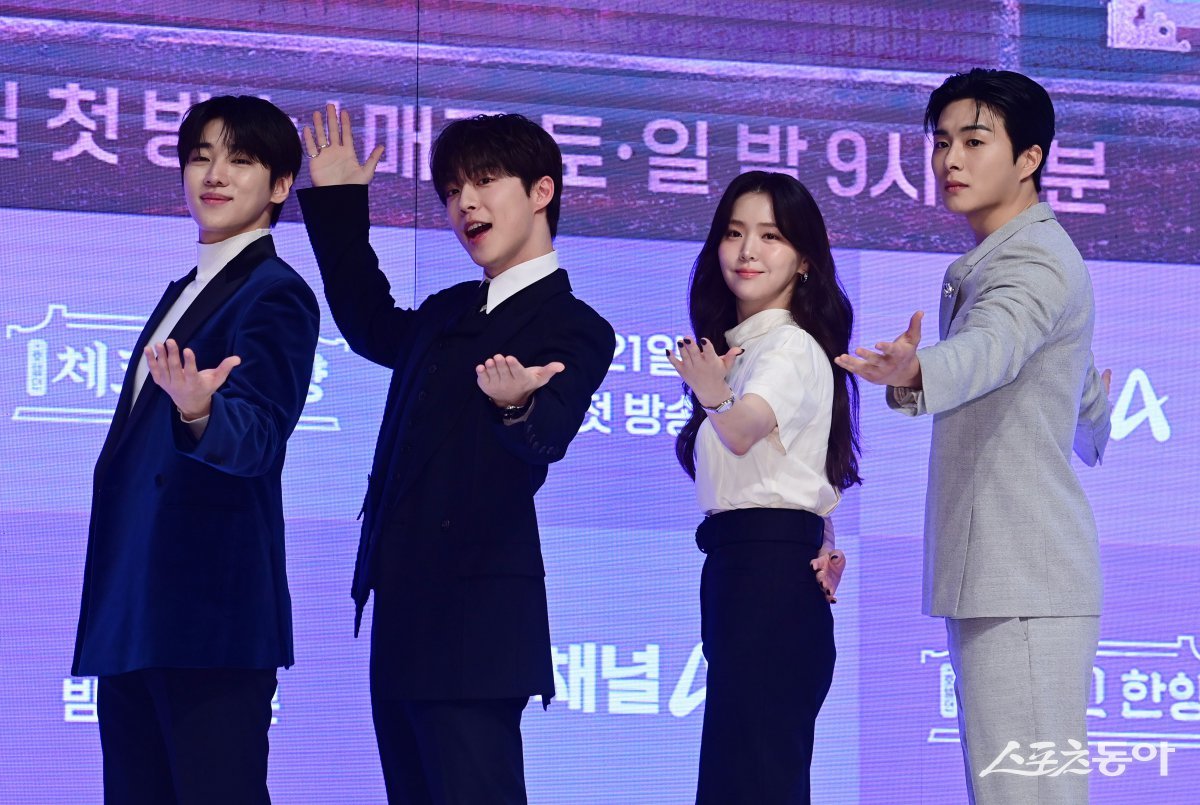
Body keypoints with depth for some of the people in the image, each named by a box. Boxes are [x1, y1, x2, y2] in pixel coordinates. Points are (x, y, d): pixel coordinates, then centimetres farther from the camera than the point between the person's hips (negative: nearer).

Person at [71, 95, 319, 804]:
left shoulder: (276, 294, -7)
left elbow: (258, 436, -21)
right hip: (130, 613, 9)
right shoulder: (184, 293, 21)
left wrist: (199, 411, -41)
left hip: (210, 610, -9)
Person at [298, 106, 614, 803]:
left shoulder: (574, 330, -6)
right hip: (405, 614, 9)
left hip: (474, 618, -8)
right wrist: (337, 203, 38)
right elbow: (374, 327, 40)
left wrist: (519, 406, -46)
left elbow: (544, 441, -23)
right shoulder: (448, 313, 19)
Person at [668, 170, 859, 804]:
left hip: (771, 569, -10)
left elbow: (744, 430, -31)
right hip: (735, 565, 10)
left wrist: (718, 400, -51)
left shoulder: (791, 348, -11)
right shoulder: (739, 348, 19)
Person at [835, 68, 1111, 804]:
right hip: (990, 576, 10)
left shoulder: (1035, 261, -9)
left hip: (1026, 581, -10)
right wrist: (1094, 429, 60)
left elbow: (990, 349, -33)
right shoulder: (990, 265, 22)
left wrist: (913, 373, -54)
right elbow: (1091, 420, 37)